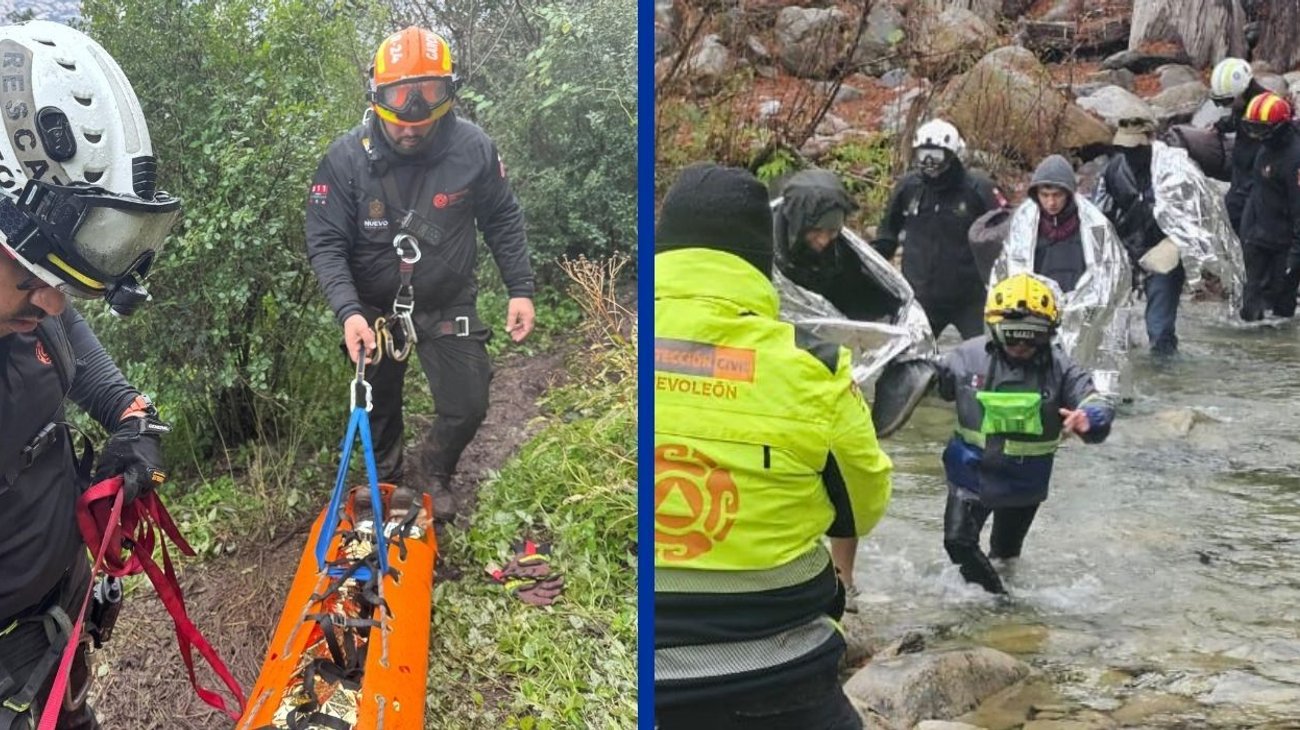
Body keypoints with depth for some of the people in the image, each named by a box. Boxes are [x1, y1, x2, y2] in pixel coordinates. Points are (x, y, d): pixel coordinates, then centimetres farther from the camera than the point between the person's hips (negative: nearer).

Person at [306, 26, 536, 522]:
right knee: (379, 406, 17)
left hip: (448, 303, 0)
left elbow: (503, 220, -3)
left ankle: (438, 478, 31)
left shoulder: (474, 149, -18)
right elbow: (326, 244, -18)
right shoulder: (346, 158, -21)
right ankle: (388, 482, 46)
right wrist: (348, 312, -32)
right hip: (374, 306, 0)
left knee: (467, 406, 0)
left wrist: (520, 288, -7)